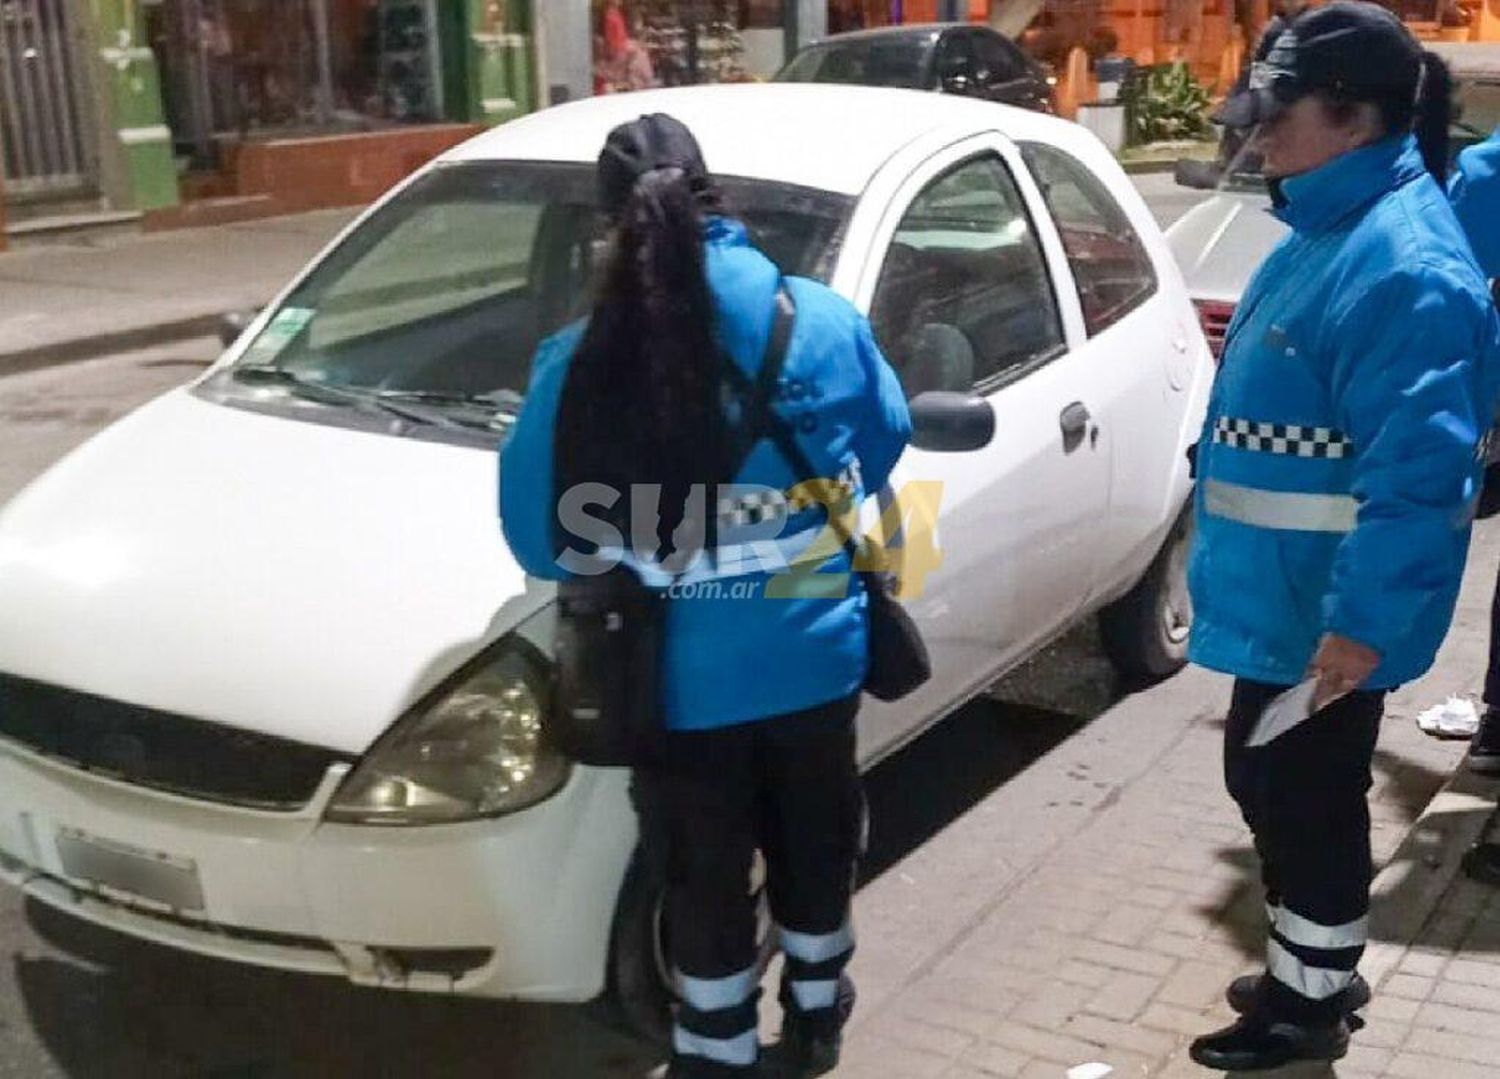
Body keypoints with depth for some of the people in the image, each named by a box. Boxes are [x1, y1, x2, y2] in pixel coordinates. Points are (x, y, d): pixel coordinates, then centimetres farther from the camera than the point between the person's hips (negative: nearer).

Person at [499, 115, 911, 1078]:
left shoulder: (582, 366, -15)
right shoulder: (822, 320, -7)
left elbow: (539, 534, -7)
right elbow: (887, 436, 10)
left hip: (681, 675, -3)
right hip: (815, 654, 3)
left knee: (704, 875, 15)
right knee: (813, 842, 24)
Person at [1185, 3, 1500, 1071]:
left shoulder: (1405, 262, -23)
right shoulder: (1330, 229, 10)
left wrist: (1364, 618, -28)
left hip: (1327, 607, -10)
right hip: (1286, 590, 10)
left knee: (1304, 798, 5)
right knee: (1274, 782, 21)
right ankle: (1311, 971, 39)